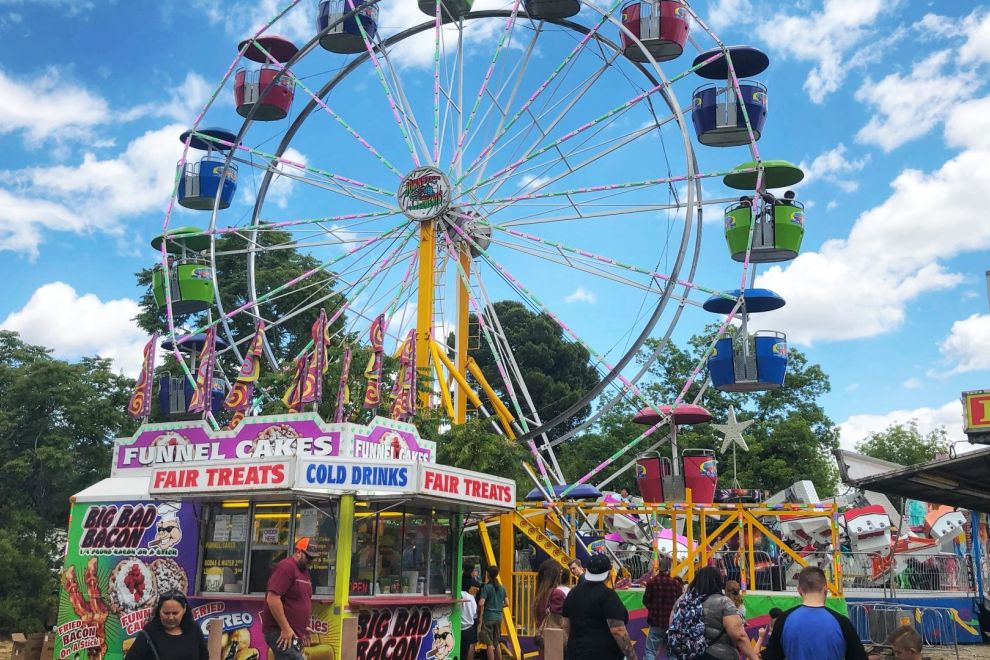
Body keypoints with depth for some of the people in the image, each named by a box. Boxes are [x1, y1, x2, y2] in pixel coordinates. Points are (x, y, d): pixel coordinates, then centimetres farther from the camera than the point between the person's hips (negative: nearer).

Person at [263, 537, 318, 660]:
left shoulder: (304, 570, 18)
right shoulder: (286, 567, -12)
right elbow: (272, 598, -21)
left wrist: (303, 627, 18)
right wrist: (285, 628, -21)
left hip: (293, 633, 9)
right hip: (280, 633, -9)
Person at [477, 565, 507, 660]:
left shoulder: (486, 587, -12)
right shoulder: (502, 588, 6)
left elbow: (481, 603, -20)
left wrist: (480, 615, -5)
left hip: (488, 617, -6)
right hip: (498, 617, 6)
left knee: (489, 643, -1)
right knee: (497, 643, 16)